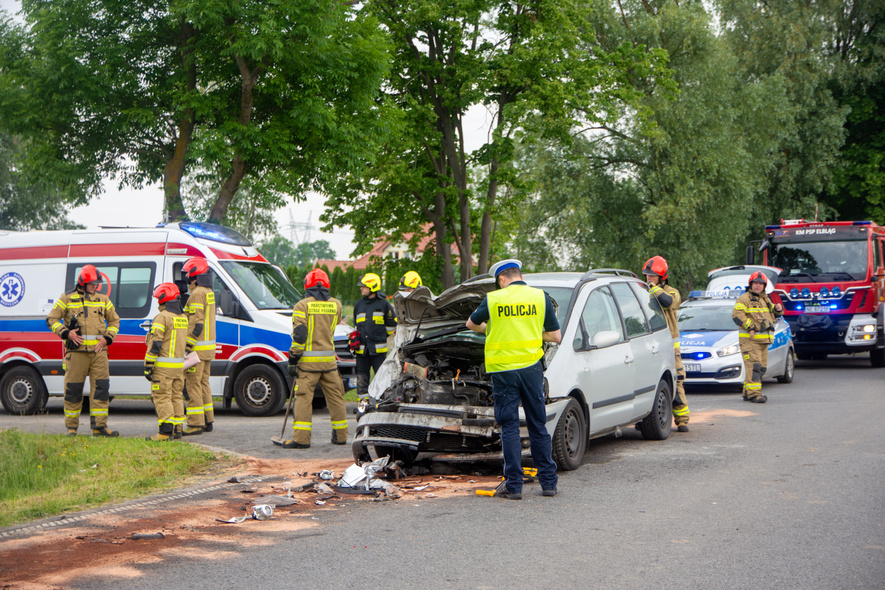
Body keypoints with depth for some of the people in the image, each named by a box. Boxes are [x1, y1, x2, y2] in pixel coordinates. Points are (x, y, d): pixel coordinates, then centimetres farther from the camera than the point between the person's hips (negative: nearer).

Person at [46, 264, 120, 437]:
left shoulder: (103, 300, 14)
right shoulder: (67, 298, 5)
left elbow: (114, 321, 20)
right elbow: (51, 319, 5)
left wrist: (107, 338, 4)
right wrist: (66, 333, -9)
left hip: (98, 350, 3)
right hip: (76, 350, -3)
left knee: (101, 387, -3)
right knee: (73, 389, 0)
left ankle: (99, 426, 1)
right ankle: (71, 427, 11)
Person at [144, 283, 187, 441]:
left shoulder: (162, 317, -12)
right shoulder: (183, 318, 13)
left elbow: (155, 344, -16)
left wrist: (147, 366, -13)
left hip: (163, 366, -8)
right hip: (179, 365, 8)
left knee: (162, 397, -5)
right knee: (176, 396, 12)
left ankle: (166, 431, -9)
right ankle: (177, 430, 13)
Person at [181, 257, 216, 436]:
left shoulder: (197, 294, -15)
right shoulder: (209, 292, 16)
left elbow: (196, 323, -20)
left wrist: (187, 347, -20)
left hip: (197, 347, -10)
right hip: (209, 347, 10)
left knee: (192, 384, -6)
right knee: (203, 383, 15)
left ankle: (195, 424, -6)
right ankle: (208, 421, 19)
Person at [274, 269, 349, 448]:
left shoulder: (302, 305, -6)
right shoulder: (336, 305, 8)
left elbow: (299, 335, -11)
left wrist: (293, 360, -8)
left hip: (309, 360, -4)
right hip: (329, 359, 4)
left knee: (304, 398, -4)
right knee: (335, 397, 11)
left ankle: (301, 438, -8)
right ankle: (340, 435, 18)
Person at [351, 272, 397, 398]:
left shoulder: (384, 304, 0)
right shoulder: (358, 305, 14)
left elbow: (392, 324, 8)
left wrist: (380, 335, 9)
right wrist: (355, 337, 12)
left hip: (378, 349, -4)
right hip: (361, 349, 4)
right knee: (361, 378, 5)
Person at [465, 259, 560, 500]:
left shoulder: (493, 299, 1)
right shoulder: (540, 297, 3)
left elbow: (471, 324, 18)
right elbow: (555, 336, 6)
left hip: (503, 370, -1)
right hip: (531, 367, 2)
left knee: (509, 427, 4)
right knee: (538, 425, 11)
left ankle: (513, 485, 3)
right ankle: (548, 482, 14)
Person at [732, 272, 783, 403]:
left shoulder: (766, 299, 22)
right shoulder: (744, 299, -4)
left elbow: (773, 316, 30)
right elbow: (737, 315, -16)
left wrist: (778, 310, 7)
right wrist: (750, 328, -21)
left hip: (764, 340, 8)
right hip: (750, 339, -8)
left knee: (761, 367, 10)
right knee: (753, 365, -15)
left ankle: (747, 393, 17)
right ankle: (753, 393, -18)